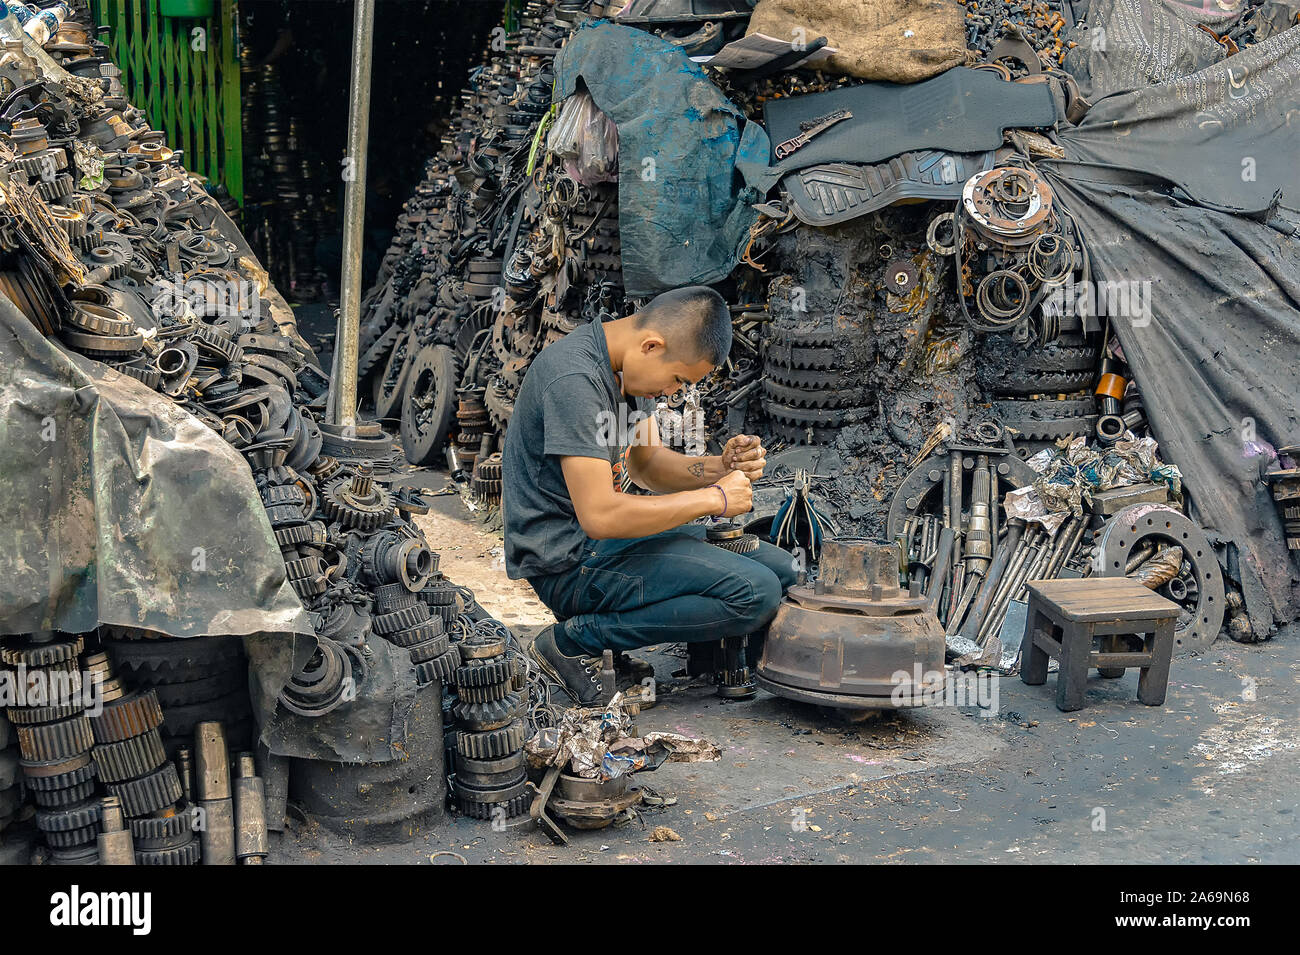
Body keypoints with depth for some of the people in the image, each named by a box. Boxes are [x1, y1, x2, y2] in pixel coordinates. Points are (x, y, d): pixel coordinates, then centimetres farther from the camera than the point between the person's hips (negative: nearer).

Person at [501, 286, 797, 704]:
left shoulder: (625, 365, 6)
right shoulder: (574, 377, -25)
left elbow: (646, 465, 15)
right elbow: (600, 516, -29)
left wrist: (720, 467, -5)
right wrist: (713, 498, -19)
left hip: (605, 536, 10)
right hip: (568, 561, -10)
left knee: (779, 567, 10)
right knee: (755, 593, -21)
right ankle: (574, 640, -7)